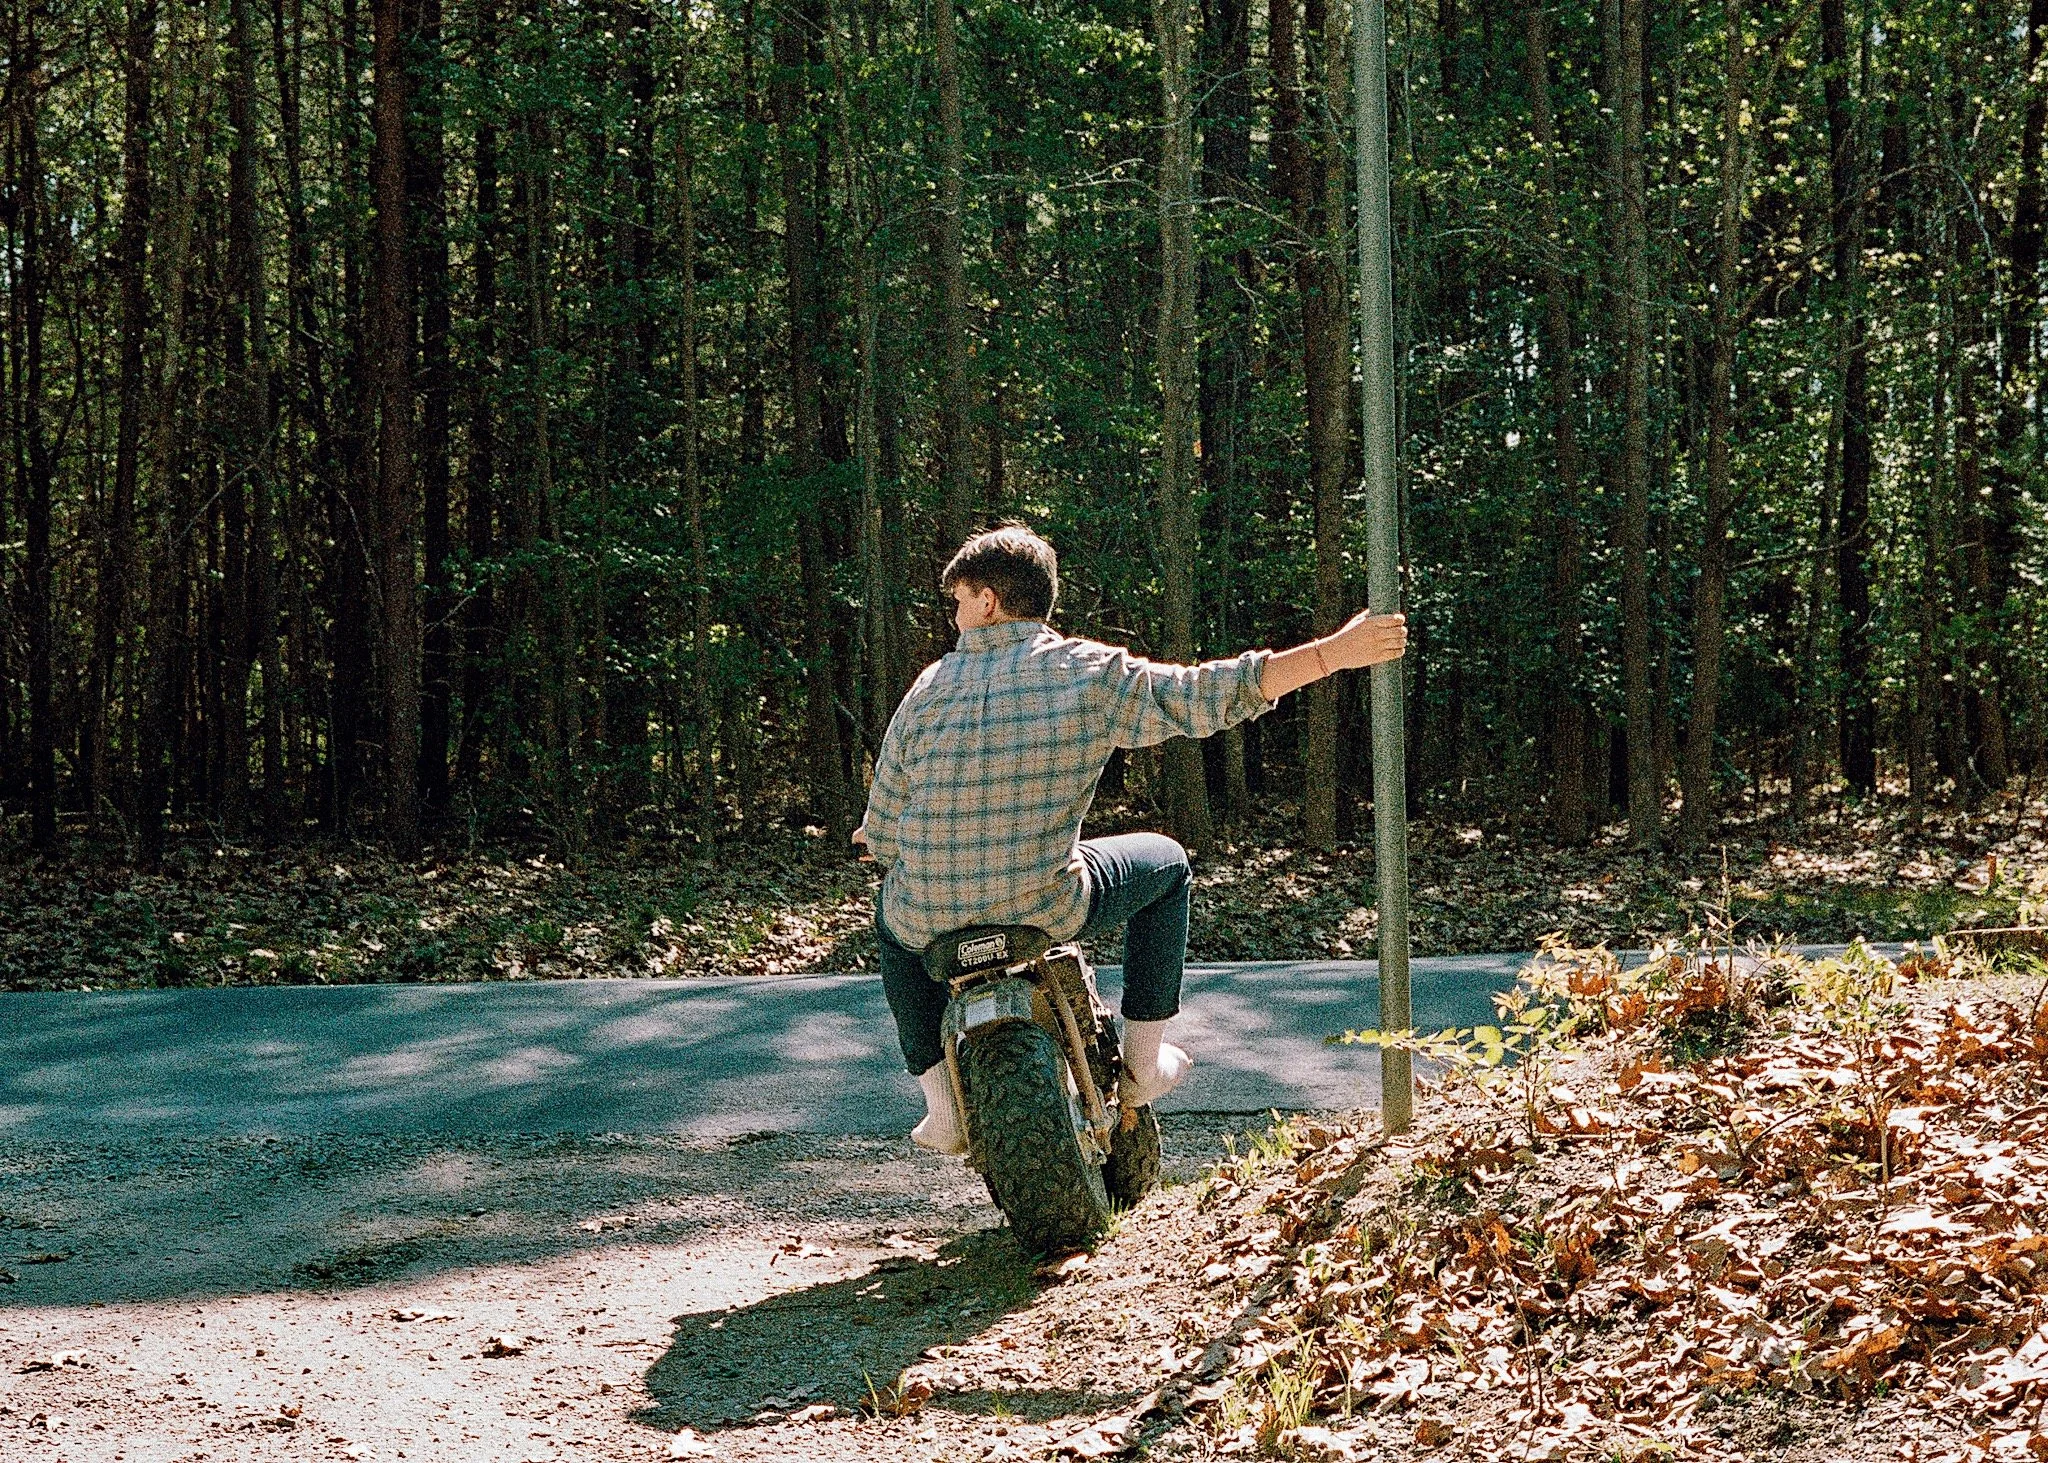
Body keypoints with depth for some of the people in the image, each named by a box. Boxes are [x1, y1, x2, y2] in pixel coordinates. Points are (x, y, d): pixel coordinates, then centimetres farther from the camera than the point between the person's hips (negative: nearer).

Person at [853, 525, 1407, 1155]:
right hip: (1045, 910, -1)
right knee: (1166, 864, 27)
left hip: (931, 924, 1)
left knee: (892, 912, 39)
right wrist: (1335, 651, -8)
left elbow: (880, 835, 1)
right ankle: (1143, 1061, 28)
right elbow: (1208, 695, -10)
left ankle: (943, 1104, 29)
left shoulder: (929, 688, -1)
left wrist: (881, 839, 27)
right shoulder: (1091, 674, -7)